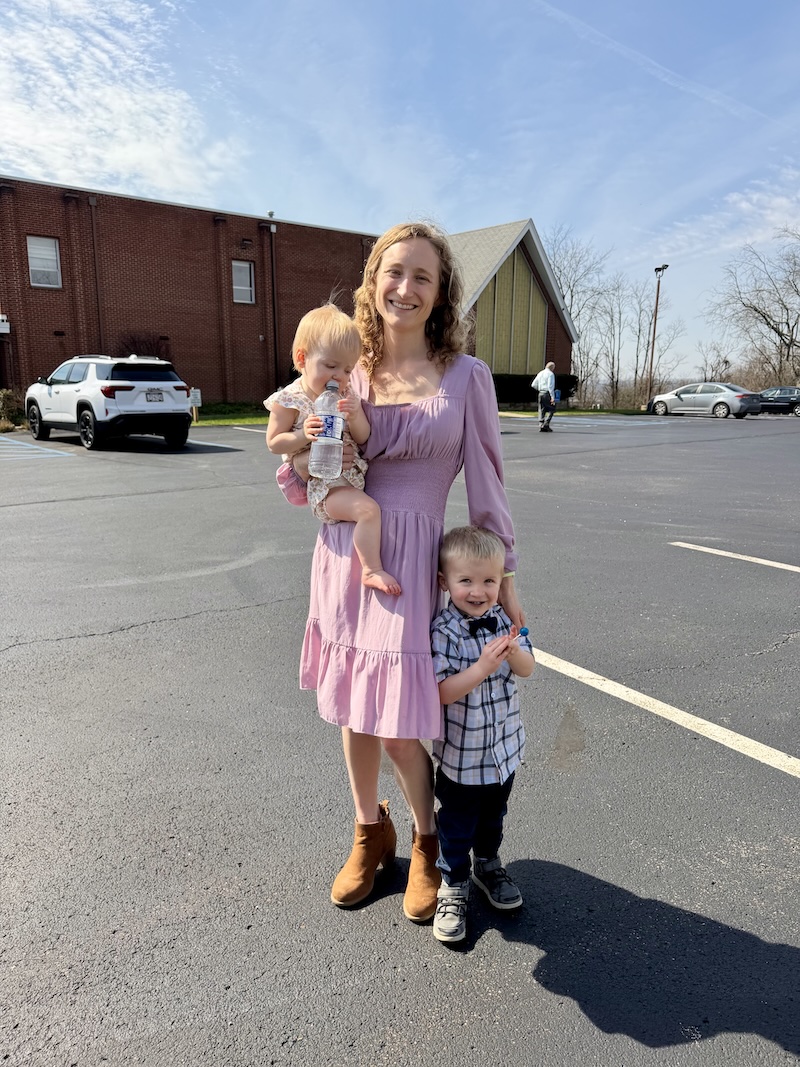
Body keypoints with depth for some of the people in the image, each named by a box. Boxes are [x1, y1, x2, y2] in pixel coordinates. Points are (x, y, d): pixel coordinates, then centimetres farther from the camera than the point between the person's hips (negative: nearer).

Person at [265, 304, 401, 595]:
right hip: (323, 484, -7)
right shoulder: (289, 400, -8)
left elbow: (363, 438, 6)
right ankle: (373, 570, -17)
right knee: (368, 509, -27)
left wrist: (355, 416, -16)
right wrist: (303, 434, -24)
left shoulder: (345, 396, 7)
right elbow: (273, 442, -6)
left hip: (352, 475, 7)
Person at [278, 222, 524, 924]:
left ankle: (427, 843, 34)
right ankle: (370, 831, 43)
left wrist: (504, 577, 3)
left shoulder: (465, 376, -2)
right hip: (343, 557, 4)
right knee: (353, 712, 15)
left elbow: (486, 484, 2)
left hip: (412, 565, -3)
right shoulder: (345, 375, 6)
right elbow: (304, 487, 11)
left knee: (400, 727, 2)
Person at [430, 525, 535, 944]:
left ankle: (488, 866, 50)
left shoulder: (505, 619, -6)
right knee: (457, 825, 13)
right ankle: (452, 886, 34)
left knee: (493, 816, 27)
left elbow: (527, 669, -5)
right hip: (461, 752, -5)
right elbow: (442, 692, -25)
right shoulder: (443, 631, -23)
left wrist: (514, 652, -27)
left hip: (504, 746, 5)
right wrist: (483, 666, -35)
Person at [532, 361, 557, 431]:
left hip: (541, 393, 7)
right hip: (548, 394, -7)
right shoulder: (550, 374, -8)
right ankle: (546, 424, -8)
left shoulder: (540, 373, 13)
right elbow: (550, 386, -18)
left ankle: (541, 426, 1)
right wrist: (553, 397, -20)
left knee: (542, 410, 7)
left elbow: (533, 385, 14)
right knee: (551, 409, 4)